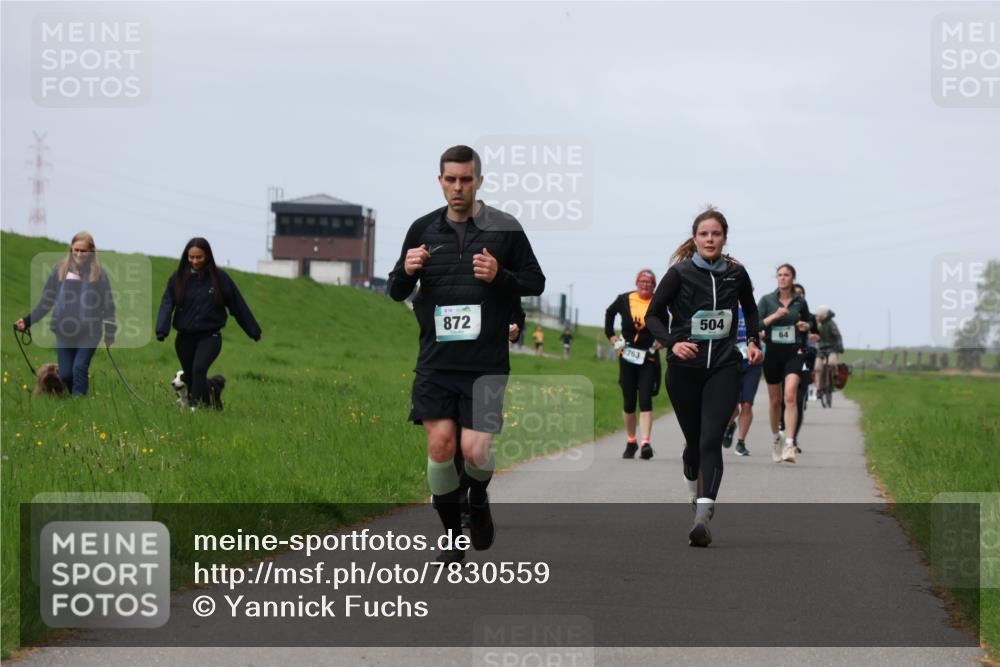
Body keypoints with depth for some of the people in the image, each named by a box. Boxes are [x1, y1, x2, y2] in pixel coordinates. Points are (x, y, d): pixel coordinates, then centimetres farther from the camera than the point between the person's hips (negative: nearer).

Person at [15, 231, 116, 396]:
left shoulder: (98, 273, -2)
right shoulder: (60, 270, 3)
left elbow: (108, 304, 1)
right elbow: (47, 300, 9)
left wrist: (110, 332, -3)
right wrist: (28, 320, 3)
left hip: (89, 332, -3)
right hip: (64, 332, 3)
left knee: (80, 369, -14)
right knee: (65, 374, 4)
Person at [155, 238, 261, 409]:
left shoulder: (219, 278, -2)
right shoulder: (178, 278, 0)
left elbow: (238, 305, 5)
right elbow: (167, 304, -9)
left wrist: (254, 331, 9)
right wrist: (161, 330, -27)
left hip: (210, 336, -3)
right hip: (185, 337, 3)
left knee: (199, 369, -24)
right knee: (190, 376, 10)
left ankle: (195, 407, -26)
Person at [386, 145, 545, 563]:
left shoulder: (505, 229, 0)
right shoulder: (423, 229, 7)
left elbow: (536, 282, 5)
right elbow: (395, 292, 13)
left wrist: (500, 276, -14)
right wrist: (406, 271, -9)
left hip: (486, 363, -2)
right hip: (436, 361, 2)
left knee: (475, 450, -10)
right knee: (439, 445, -7)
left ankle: (478, 500, 25)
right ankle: (451, 535, 12)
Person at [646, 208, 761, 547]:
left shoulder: (736, 274, 4)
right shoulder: (680, 273, -4)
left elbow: (750, 309, 23)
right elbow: (653, 314, 0)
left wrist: (753, 341, 7)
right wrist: (671, 343, -16)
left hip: (723, 369, 0)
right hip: (684, 369, 0)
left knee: (711, 439, -15)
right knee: (693, 440, 9)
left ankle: (703, 519, -24)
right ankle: (696, 498, 38)